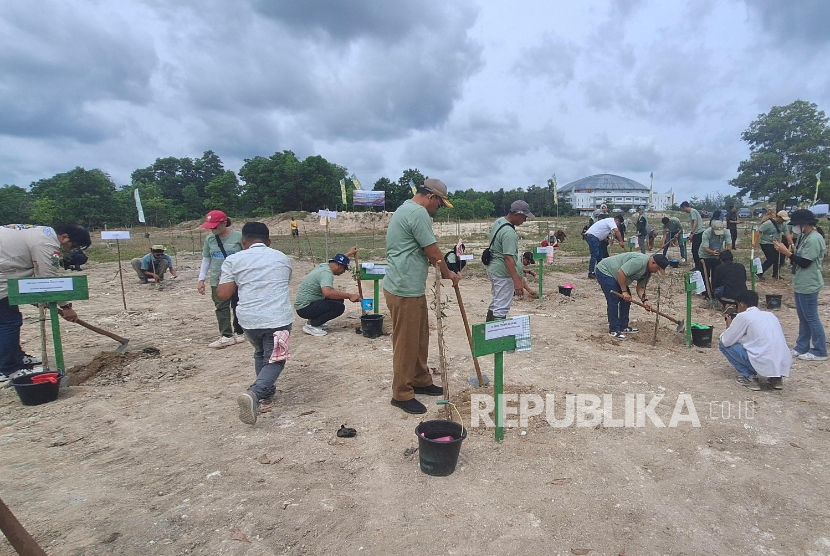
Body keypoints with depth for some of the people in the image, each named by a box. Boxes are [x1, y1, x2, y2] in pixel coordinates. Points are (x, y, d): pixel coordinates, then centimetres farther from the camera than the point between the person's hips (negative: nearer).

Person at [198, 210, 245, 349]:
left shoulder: (238, 237, -9)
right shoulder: (209, 239, 4)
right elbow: (206, 259, 12)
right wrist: (201, 279, 8)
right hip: (217, 281, 3)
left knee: (238, 307, 8)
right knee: (221, 308, -2)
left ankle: (239, 332, 22)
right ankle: (226, 336, 2)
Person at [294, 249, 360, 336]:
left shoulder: (324, 266, 7)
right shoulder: (326, 273, -22)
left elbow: (338, 260, 33)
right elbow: (328, 292, -40)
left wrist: (349, 254, 41)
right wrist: (349, 296, -33)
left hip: (304, 304, 10)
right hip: (305, 308, -10)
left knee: (338, 298, 14)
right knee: (339, 307, -19)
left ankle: (314, 320, 13)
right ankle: (311, 325, -11)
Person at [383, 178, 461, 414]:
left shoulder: (407, 209, 17)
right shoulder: (418, 212, -17)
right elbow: (433, 253, -14)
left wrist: (443, 269, 17)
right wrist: (449, 274, 2)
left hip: (411, 288, 11)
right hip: (404, 290, -11)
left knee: (420, 339, 19)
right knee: (406, 343, 0)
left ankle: (420, 381, 33)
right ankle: (402, 394, 13)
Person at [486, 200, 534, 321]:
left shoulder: (498, 221, 7)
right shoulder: (509, 232, -24)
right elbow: (508, 258, -28)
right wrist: (517, 281, -31)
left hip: (493, 268, 10)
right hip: (503, 272, -10)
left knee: (495, 304, 19)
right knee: (502, 308, -5)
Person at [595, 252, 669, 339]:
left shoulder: (648, 271, 3)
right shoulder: (639, 261, -29)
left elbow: (640, 287, 5)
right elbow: (620, 272, -32)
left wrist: (644, 300, -13)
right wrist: (624, 291, -25)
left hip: (615, 276, 11)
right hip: (604, 271, -10)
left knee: (626, 299, 10)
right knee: (614, 300, -14)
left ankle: (624, 327, 19)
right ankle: (614, 330, -6)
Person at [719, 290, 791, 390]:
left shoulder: (743, 316, -1)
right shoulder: (770, 315, 19)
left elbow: (726, 341, 1)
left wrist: (729, 326, 20)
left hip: (764, 363, -7)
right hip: (785, 365, 7)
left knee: (723, 345, 7)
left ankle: (749, 377, 4)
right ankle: (776, 377, 18)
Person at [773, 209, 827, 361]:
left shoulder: (814, 239, -20)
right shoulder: (804, 237, 9)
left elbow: (804, 262, -22)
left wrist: (786, 252, -19)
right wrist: (788, 251, -3)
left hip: (809, 286, -10)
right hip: (801, 284, 10)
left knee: (811, 318, 0)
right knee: (803, 318, 16)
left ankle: (820, 351, 12)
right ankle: (802, 347, 25)